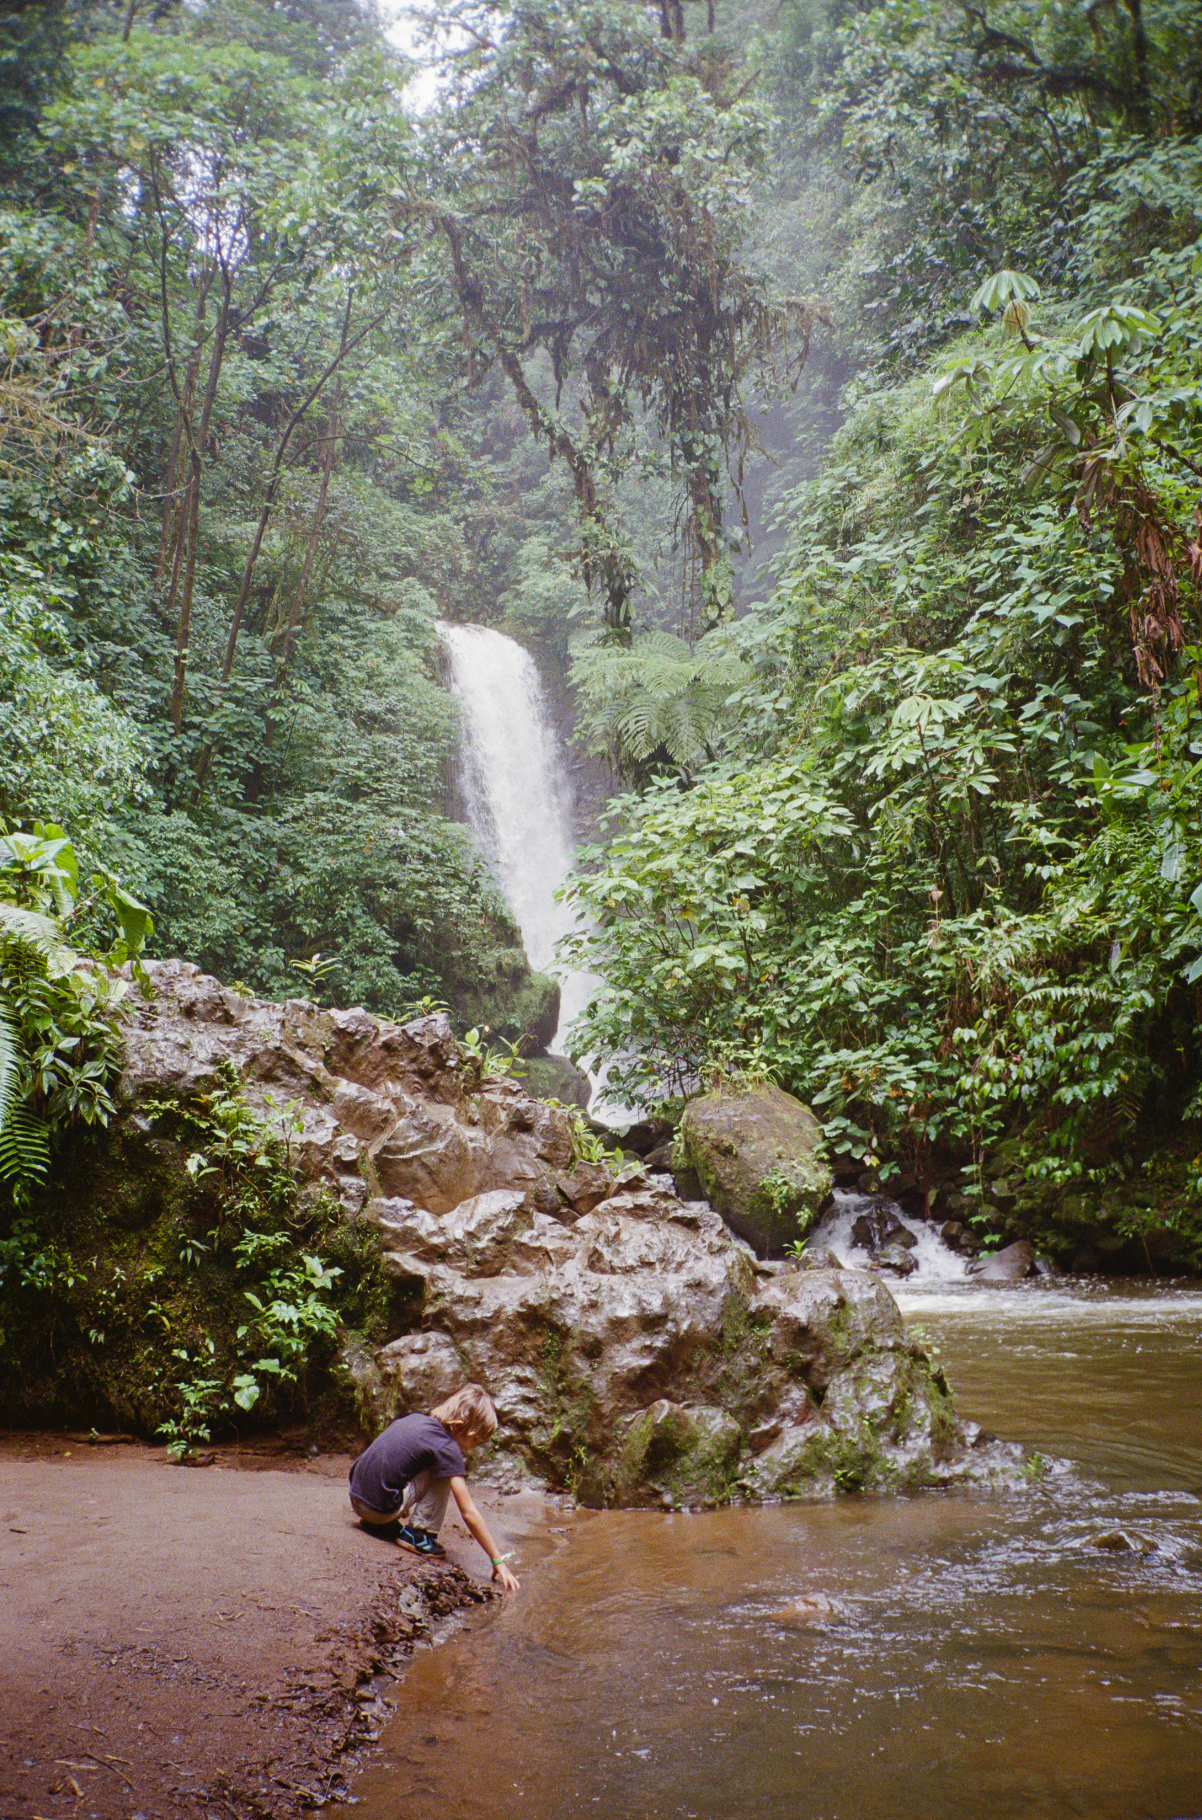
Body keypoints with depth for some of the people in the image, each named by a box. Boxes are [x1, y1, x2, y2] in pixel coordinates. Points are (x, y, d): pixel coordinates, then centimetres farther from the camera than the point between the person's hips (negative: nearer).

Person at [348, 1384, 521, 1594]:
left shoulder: (415, 1419, 10)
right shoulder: (448, 1449, -12)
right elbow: (469, 1513, -12)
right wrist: (498, 1562, -7)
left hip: (356, 1498, 8)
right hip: (381, 1509, -8)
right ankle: (416, 1534, -5)